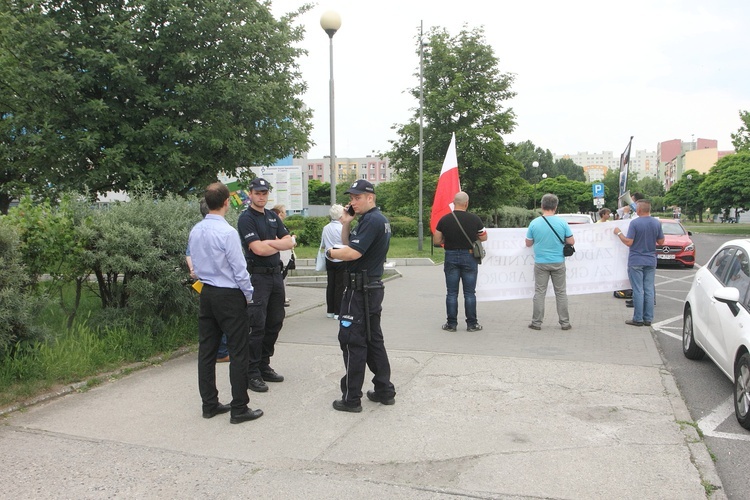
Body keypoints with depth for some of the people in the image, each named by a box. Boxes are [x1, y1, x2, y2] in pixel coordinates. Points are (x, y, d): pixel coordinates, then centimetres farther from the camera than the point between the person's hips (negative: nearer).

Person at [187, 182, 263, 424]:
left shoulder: (195, 231, 5)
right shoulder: (227, 232, -18)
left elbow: (194, 262, 14)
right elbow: (239, 268, -15)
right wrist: (249, 294, -2)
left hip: (206, 294, 8)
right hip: (229, 296, -8)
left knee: (207, 350, 12)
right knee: (238, 352, 0)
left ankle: (209, 404, 23)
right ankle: (239, 409, 5)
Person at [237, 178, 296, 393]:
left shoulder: (273, 216, 14)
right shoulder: (246, 218, -8)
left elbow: (290, 241, 7)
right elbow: (259, 249, -18)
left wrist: (270, 242, -10)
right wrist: (279, 244, -2)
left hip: (276, 274, 8)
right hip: (258, 276, -8)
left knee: (275, 323, 12)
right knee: (257, 325, -6)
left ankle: (264, 366, 24)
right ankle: (252, 373, 3)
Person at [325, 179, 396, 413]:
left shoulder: (371, 221, -17)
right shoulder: (379, 219, 16)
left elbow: (352, 253, -25)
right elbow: (349, 245, 18)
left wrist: (330, 252, -8)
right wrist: (346, 225, 3)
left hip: (360, 289, -10)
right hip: (373, 287, 10)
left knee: (352, 341, -3)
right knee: (373, 339, 16)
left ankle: (351, 398, 4)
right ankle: (384, 391, 23)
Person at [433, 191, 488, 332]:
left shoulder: (444, 219, -4)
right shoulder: (474, 219, -7)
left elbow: (436, 241, -2)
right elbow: (484, 238, 4)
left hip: (451, 257, 1)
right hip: (469, 257, -1)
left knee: (452, 293, 7)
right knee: (469, 293, 6)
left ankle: (451, 324, 11)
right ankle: (472, 324, 11)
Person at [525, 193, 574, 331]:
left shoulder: (534, 223, -7)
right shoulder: (562, 223, -7)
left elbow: (528, 243, 3)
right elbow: (571, 242, -1)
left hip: (541, 263, 0)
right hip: (558, 263, 0)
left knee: (539, 293, 6)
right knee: (561, 293, 9)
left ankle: (536, 322, 10)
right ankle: (565, 322, 14)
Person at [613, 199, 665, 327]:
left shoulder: (634, 223, -14)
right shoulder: (657, 223, 2)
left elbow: (628, 242, -16)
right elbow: (661, 241, 7)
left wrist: (619, 233, -2)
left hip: (636, 262, -5)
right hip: (650, 261, 5)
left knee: (638, 290, 0)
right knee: (649, 290, 9)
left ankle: (638, 319, 4)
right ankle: (648, 319, 13)